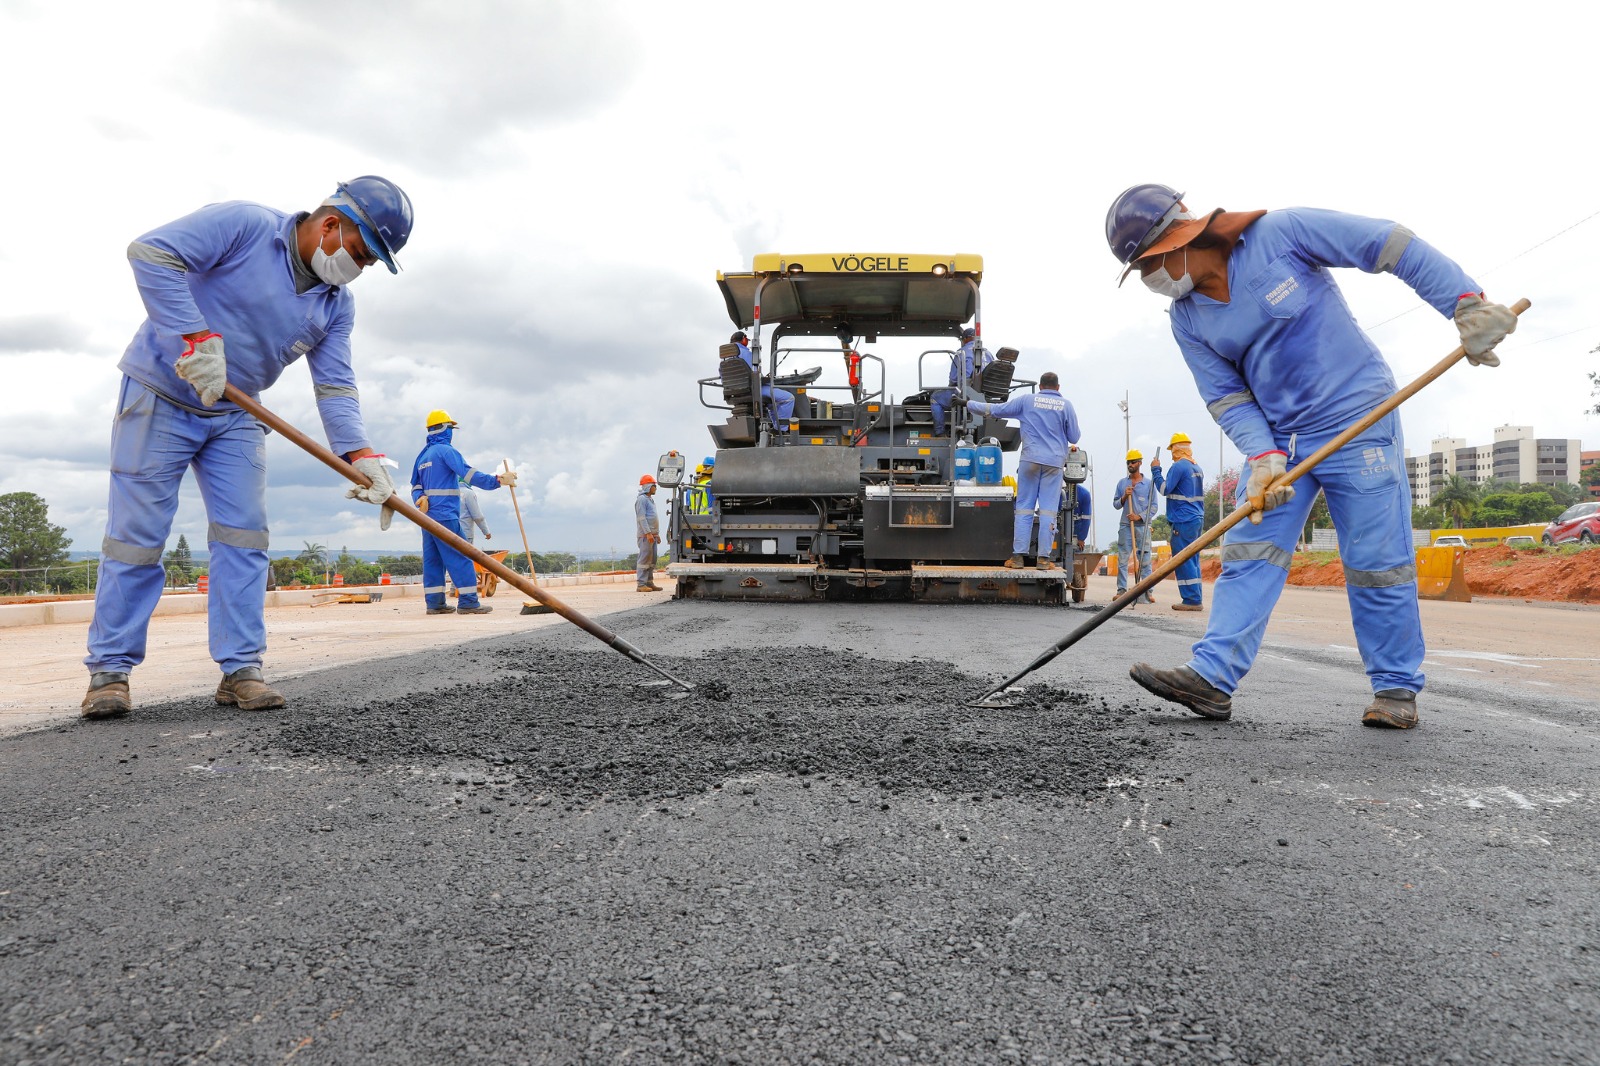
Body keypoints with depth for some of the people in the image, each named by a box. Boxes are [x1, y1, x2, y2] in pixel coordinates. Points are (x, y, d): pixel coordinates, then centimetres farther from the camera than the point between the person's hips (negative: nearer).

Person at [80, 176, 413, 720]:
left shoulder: (337, 304, 1)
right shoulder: (244, 224, -16)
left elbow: (336, 387, -6)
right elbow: (151, 251, -25)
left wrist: (360, 456, -21)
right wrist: (198, 338, -31)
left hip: (235, 417, 6)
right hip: (161, 396, -5)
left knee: (244, 535, -3)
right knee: (137, 534, -3)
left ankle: (240, 668, 2)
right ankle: (109, 670, 7)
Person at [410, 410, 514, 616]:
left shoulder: (423, 455, 19)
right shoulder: (445, 450, -7)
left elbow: (416, 485, 15)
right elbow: (468, 473, -18)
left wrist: (420, 499, -4)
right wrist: (497, 480, -19)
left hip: (427, 514, 9)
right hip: (444, 514, -9)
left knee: (433, 558, 8)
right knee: (461, 557, -8)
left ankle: (435, 603, 7)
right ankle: (468, 602, -12)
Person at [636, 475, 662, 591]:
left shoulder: (650, 499, 22)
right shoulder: (641, 499, -9)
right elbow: (642, 518, -16)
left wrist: (657, 534, 23)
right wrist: (648, 533, -22)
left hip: (652, 534, 10)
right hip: (645, 535, -10)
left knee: (652, 559, 9)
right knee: (644, 558, -11)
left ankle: (649, 582, 13)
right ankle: (641, 584, -13)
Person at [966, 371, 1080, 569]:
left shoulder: (1026, 400, 3)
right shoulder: (1066, 405, 5)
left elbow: (997, 409, 5)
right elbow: (1074, 438, 9)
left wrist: (968, 403, 14)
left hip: (1030, 460, 0)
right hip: (1054, 462, 0)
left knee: (1024, 508, 3)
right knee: (1048, 511, 1)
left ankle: (1018, 556, 0)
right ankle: (1044, 558, -1)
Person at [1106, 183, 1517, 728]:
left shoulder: (1282, 233, -14)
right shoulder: (1187, 319, 1)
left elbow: (1392, 245, -12)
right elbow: (1228, 398, -1)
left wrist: (1468, 304, -20)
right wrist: (1264, 457, -17)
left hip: (1359, 421, -5)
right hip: (1278, 437, 5)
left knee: (1377, 562, -1)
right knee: (1248, 551, -5)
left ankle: (1396, 687, 14)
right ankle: (1212, 677, -8)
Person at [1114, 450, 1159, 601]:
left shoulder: (1149, 484, 5)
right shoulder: (1122, 483, 12)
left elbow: (1153, 507, 3)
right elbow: (1115, 505, 12)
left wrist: (1139, 516, -10)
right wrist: (1124, 497, -7)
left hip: (1143, 525, -2)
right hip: (1125, 526, 2)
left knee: (1145, 560, -2)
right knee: (1122, 560, -1)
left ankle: (1147, 591, -2)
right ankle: (1121, 590, 2)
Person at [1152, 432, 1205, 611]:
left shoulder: (1179, 466, -12)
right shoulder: (1197, 468, 17)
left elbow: (1164, 489, -12)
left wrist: (1156, 469, -4)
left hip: (1183, 521, -9)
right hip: (1197, 519, 9)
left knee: (1183, 561, -7)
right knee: (1192, 560, 11)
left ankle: (1192, 600, -9)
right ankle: (1195, 599, 12)